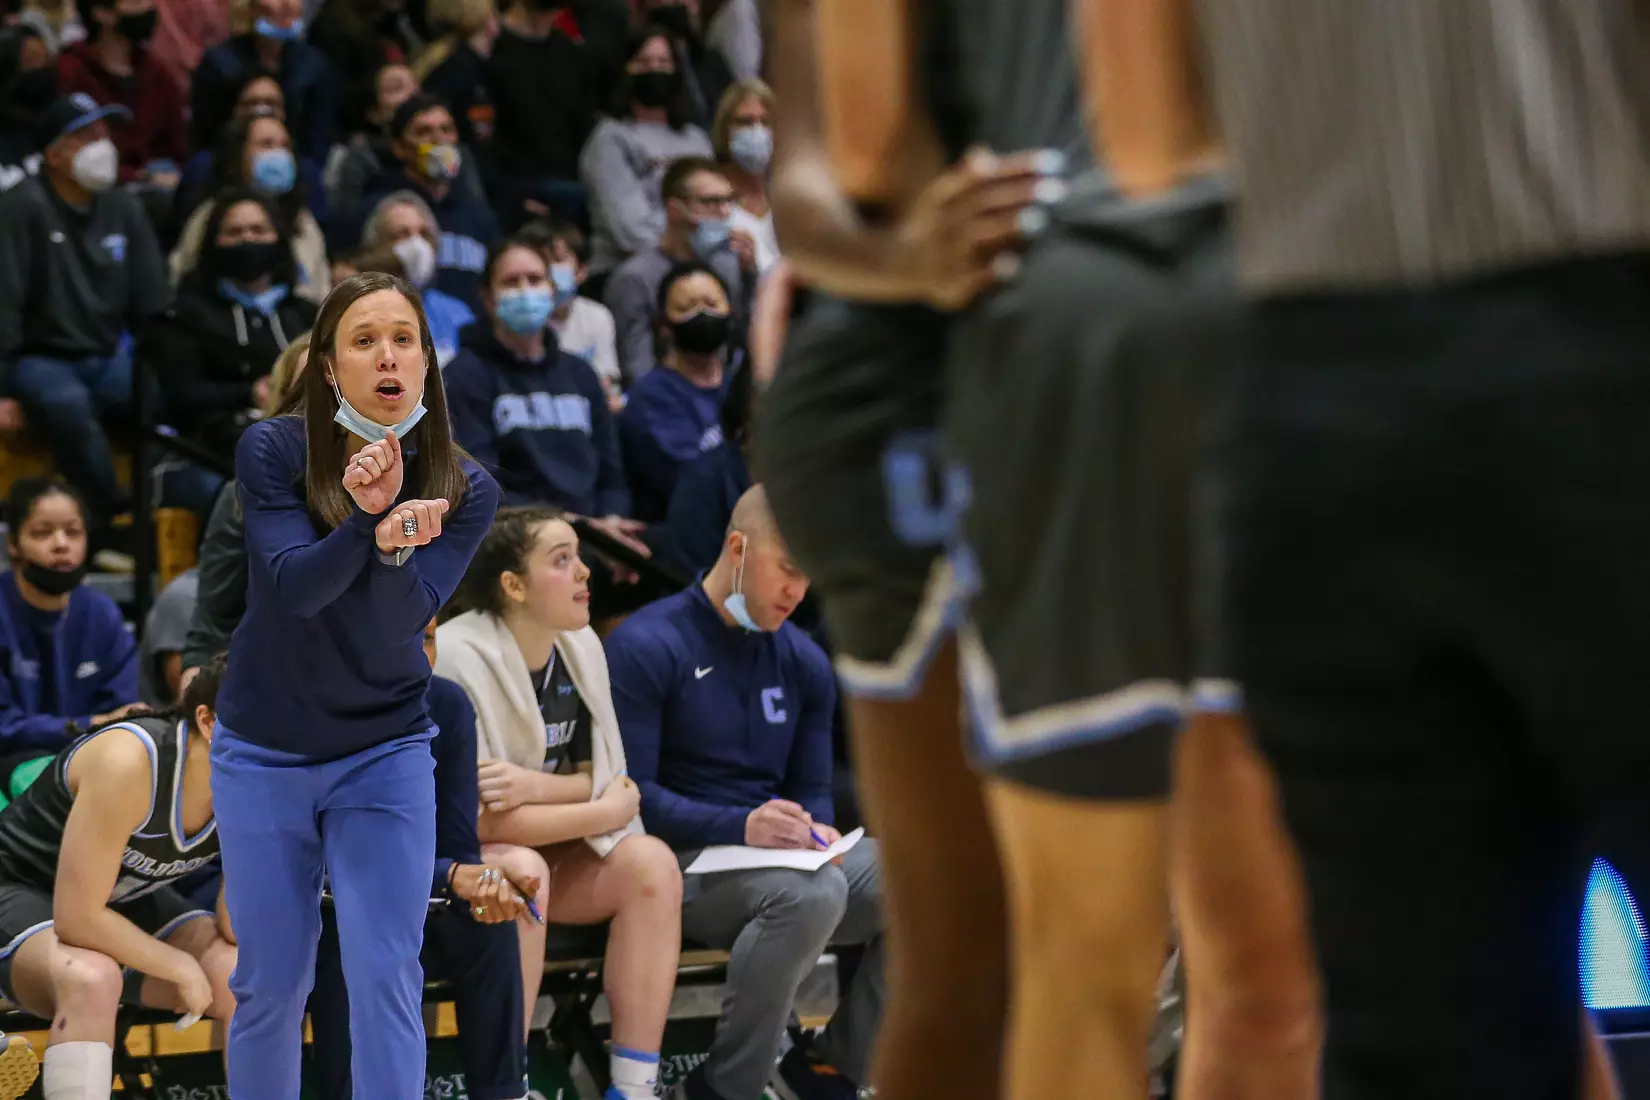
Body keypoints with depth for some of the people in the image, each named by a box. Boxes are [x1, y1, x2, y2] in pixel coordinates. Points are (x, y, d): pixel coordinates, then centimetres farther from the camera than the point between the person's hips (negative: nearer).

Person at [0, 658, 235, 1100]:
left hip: (130, 903, 6)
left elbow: (236, 930, -14)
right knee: (92, 978, -40)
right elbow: (78, 919, -32)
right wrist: (180, 967, -23)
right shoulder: (129, 764, -33)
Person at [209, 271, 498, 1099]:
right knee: (270, 984, 7)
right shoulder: (272, 450, -12)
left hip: (384, 753, 0)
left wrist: (395, 544, -42)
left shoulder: (464, 490, -9)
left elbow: (407, 615, -21)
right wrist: (367, 520, -41)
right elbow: (294, 585, -23)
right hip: (264, 756, 0)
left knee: (387, 983, -6)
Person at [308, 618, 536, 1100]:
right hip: (321, 911, -4)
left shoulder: (447, 705, -8)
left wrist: (486, 883, -33)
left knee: (488, 927, -24)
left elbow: (456, 847, -8)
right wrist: (451, 879, -39)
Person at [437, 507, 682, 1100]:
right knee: (521, 871, -36)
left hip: (553, 856, 6)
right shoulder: (457, 658, -20)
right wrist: (607, 810, -15)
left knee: (651, 863, -20)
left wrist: (537, 785, -21)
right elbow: (472, 817, -23)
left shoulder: (581, 646, 1)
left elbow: (607, 781, 1)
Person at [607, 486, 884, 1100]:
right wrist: (741, 828, -26)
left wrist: (817, 831, -7)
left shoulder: (805, 662, 15)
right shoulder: (646, 647, -6)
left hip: (781, 860, 7)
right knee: (812, 892, -37)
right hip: (683, 862, -7)